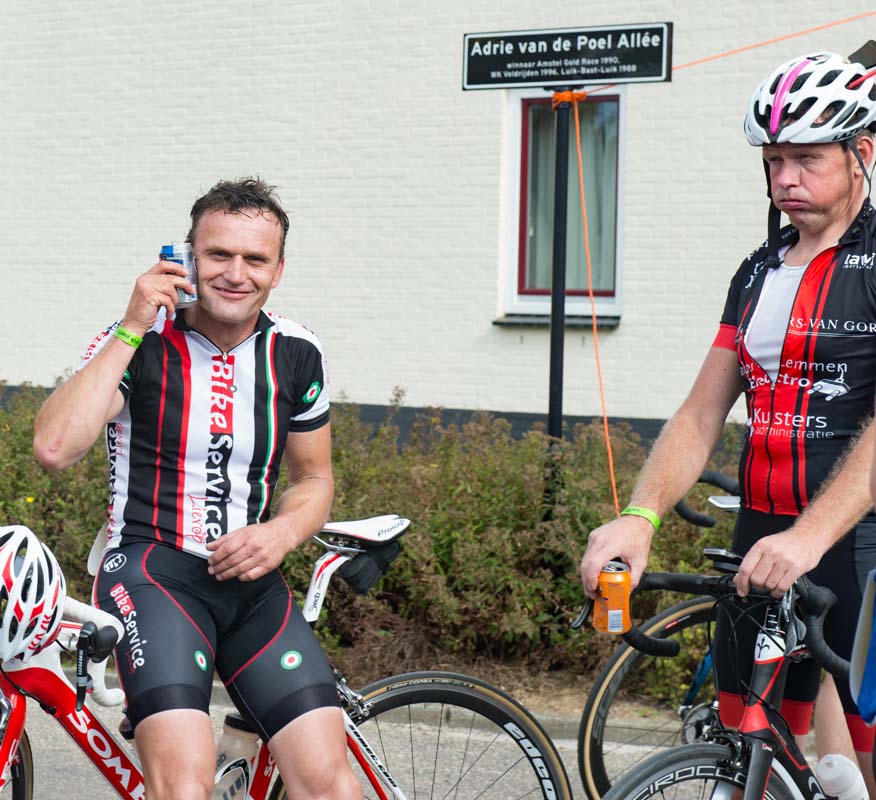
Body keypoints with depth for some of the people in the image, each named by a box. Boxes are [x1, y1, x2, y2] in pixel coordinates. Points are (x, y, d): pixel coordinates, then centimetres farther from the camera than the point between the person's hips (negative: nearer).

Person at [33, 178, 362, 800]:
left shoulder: (296, 355, 6)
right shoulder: (143, 340, -6)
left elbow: (313, 478, 19)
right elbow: (55, 447, -21)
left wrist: (281, 534, -4)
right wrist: (132, 330, -20)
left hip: (251, 581, 4)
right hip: (152, 568, -4)